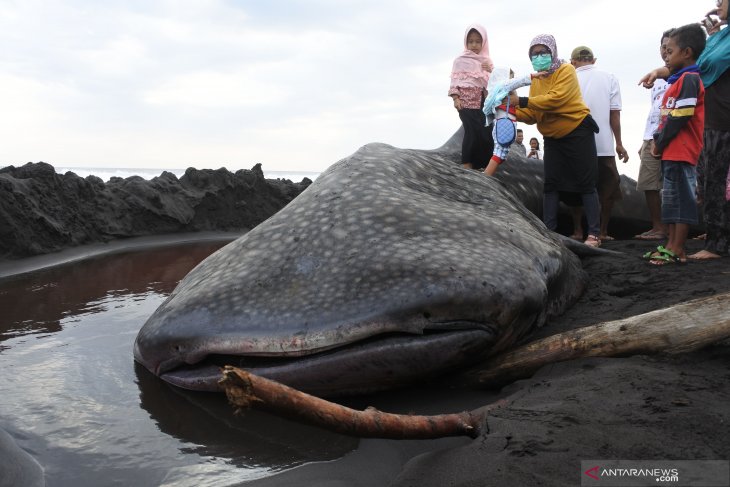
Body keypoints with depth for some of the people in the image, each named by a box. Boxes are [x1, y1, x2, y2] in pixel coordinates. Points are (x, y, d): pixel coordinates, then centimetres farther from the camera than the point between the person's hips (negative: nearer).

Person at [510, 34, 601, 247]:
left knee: (586, 183, -3)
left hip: (578, 133, -6)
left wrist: (521, 101, -31)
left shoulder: (566, 70, -12)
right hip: (552, 137, 6)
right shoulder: (536, 79, 6)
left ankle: (594, 234, 0)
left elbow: (556, 98, -29)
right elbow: (533, 114, 1)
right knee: (551, 184, 4)